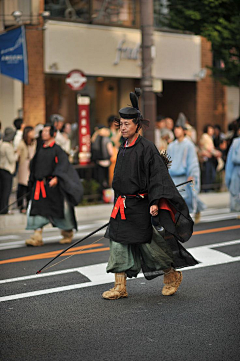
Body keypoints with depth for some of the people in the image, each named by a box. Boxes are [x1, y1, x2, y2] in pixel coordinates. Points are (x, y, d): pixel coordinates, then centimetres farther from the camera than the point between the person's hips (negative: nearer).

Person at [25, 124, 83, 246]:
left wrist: (56, 177, -30)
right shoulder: (40, 151, 12)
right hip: (39, 185, 5)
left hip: (53, 185, -5)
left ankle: (68, 234, 24)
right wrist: (32, 181, 20)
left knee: (60, 208, 4)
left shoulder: (57, 150, -4)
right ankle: (37, 237, -8)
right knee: (37, 209, -6)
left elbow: (63, 165, -16)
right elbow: (34, 166, 22)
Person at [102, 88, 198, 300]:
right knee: (118, 243, 3)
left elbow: (158, 176, -17)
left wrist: (155, 202, -26)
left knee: (149, 244, 2)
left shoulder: (146, 148, -13)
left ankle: (172, 275, 25)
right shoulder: (123, 148, 10)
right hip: (122, 206, 7)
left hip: (140, 206, -7)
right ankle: (120, 287, 9)